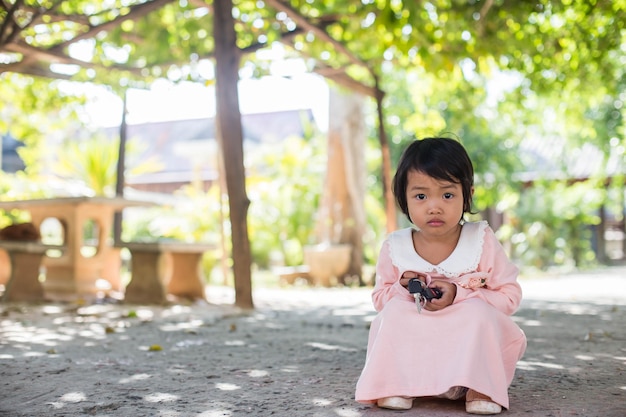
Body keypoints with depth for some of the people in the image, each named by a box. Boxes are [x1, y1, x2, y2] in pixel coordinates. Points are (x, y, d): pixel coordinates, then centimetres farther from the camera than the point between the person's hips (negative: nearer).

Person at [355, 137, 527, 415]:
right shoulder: (395, 248, -6)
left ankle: (480, 386, -17)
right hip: (412, 345, 2)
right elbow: (380, 298, 4)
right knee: (394, 311, -22)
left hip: (470, 346, -1)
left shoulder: (482, 241, -11)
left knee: (480, 312, -28)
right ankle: (395, 383, -14)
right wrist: (403, 290, -20)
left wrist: (459, 296, -24)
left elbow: (510, 296, -10)